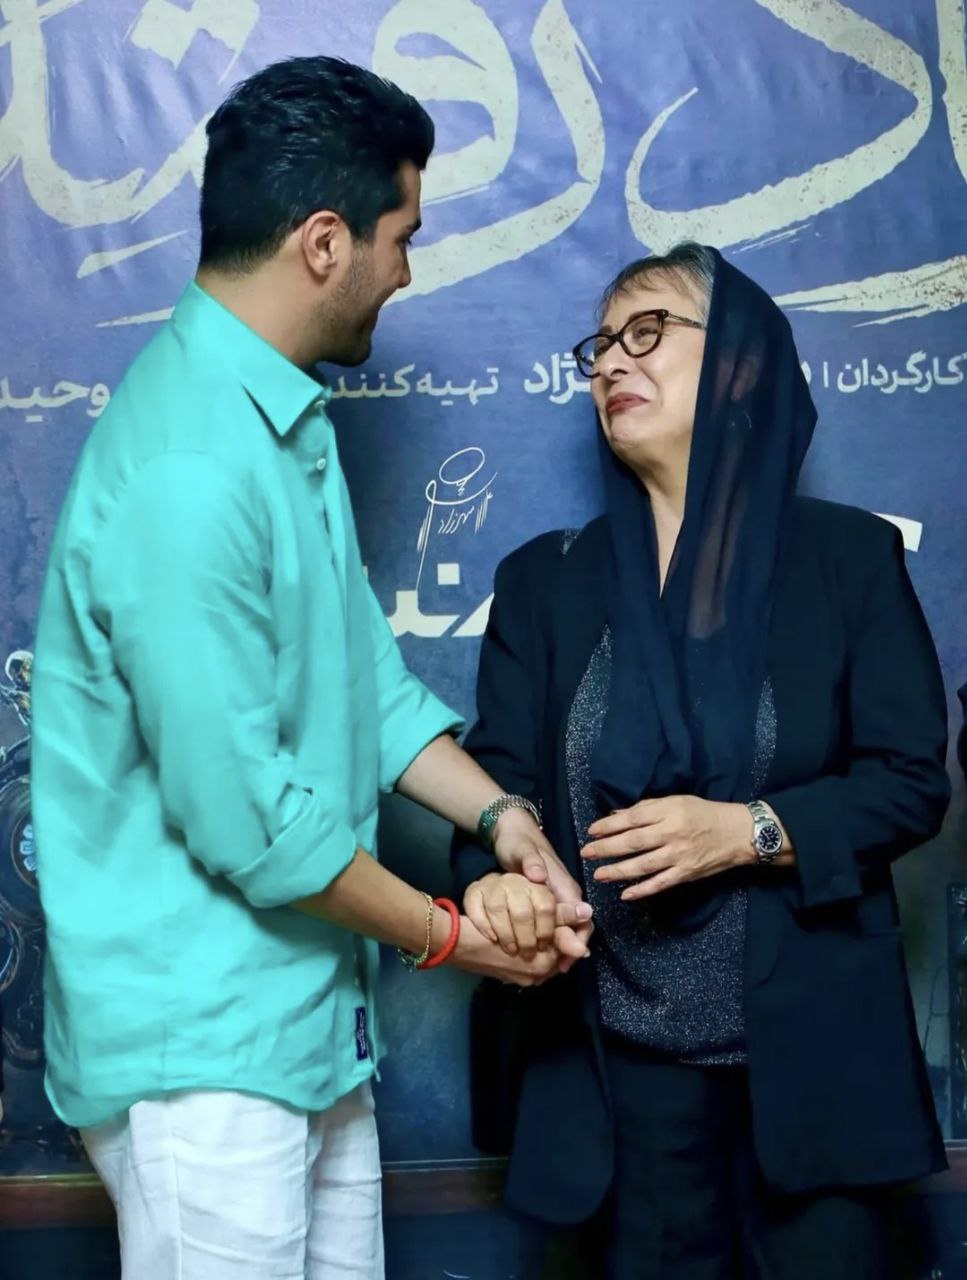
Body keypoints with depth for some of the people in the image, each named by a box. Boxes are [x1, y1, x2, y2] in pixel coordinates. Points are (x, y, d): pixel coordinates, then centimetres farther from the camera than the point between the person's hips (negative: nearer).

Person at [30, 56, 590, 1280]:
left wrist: (497, 810, -3)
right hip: (200, 1041, -9)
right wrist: (446, 933, -10)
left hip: (308, 1015, 9)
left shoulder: (287, 418, 7)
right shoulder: (187, 472, -26)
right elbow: (244, 816, -24)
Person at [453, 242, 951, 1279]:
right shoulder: (544, 579, 7)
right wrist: (494, 881, -21)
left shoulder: (849, 556, 0)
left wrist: (750, 833, -18)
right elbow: (501, 775, 0)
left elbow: (912, 783, -3)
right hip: (624, 1049, 2)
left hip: (809, 1044, -1)